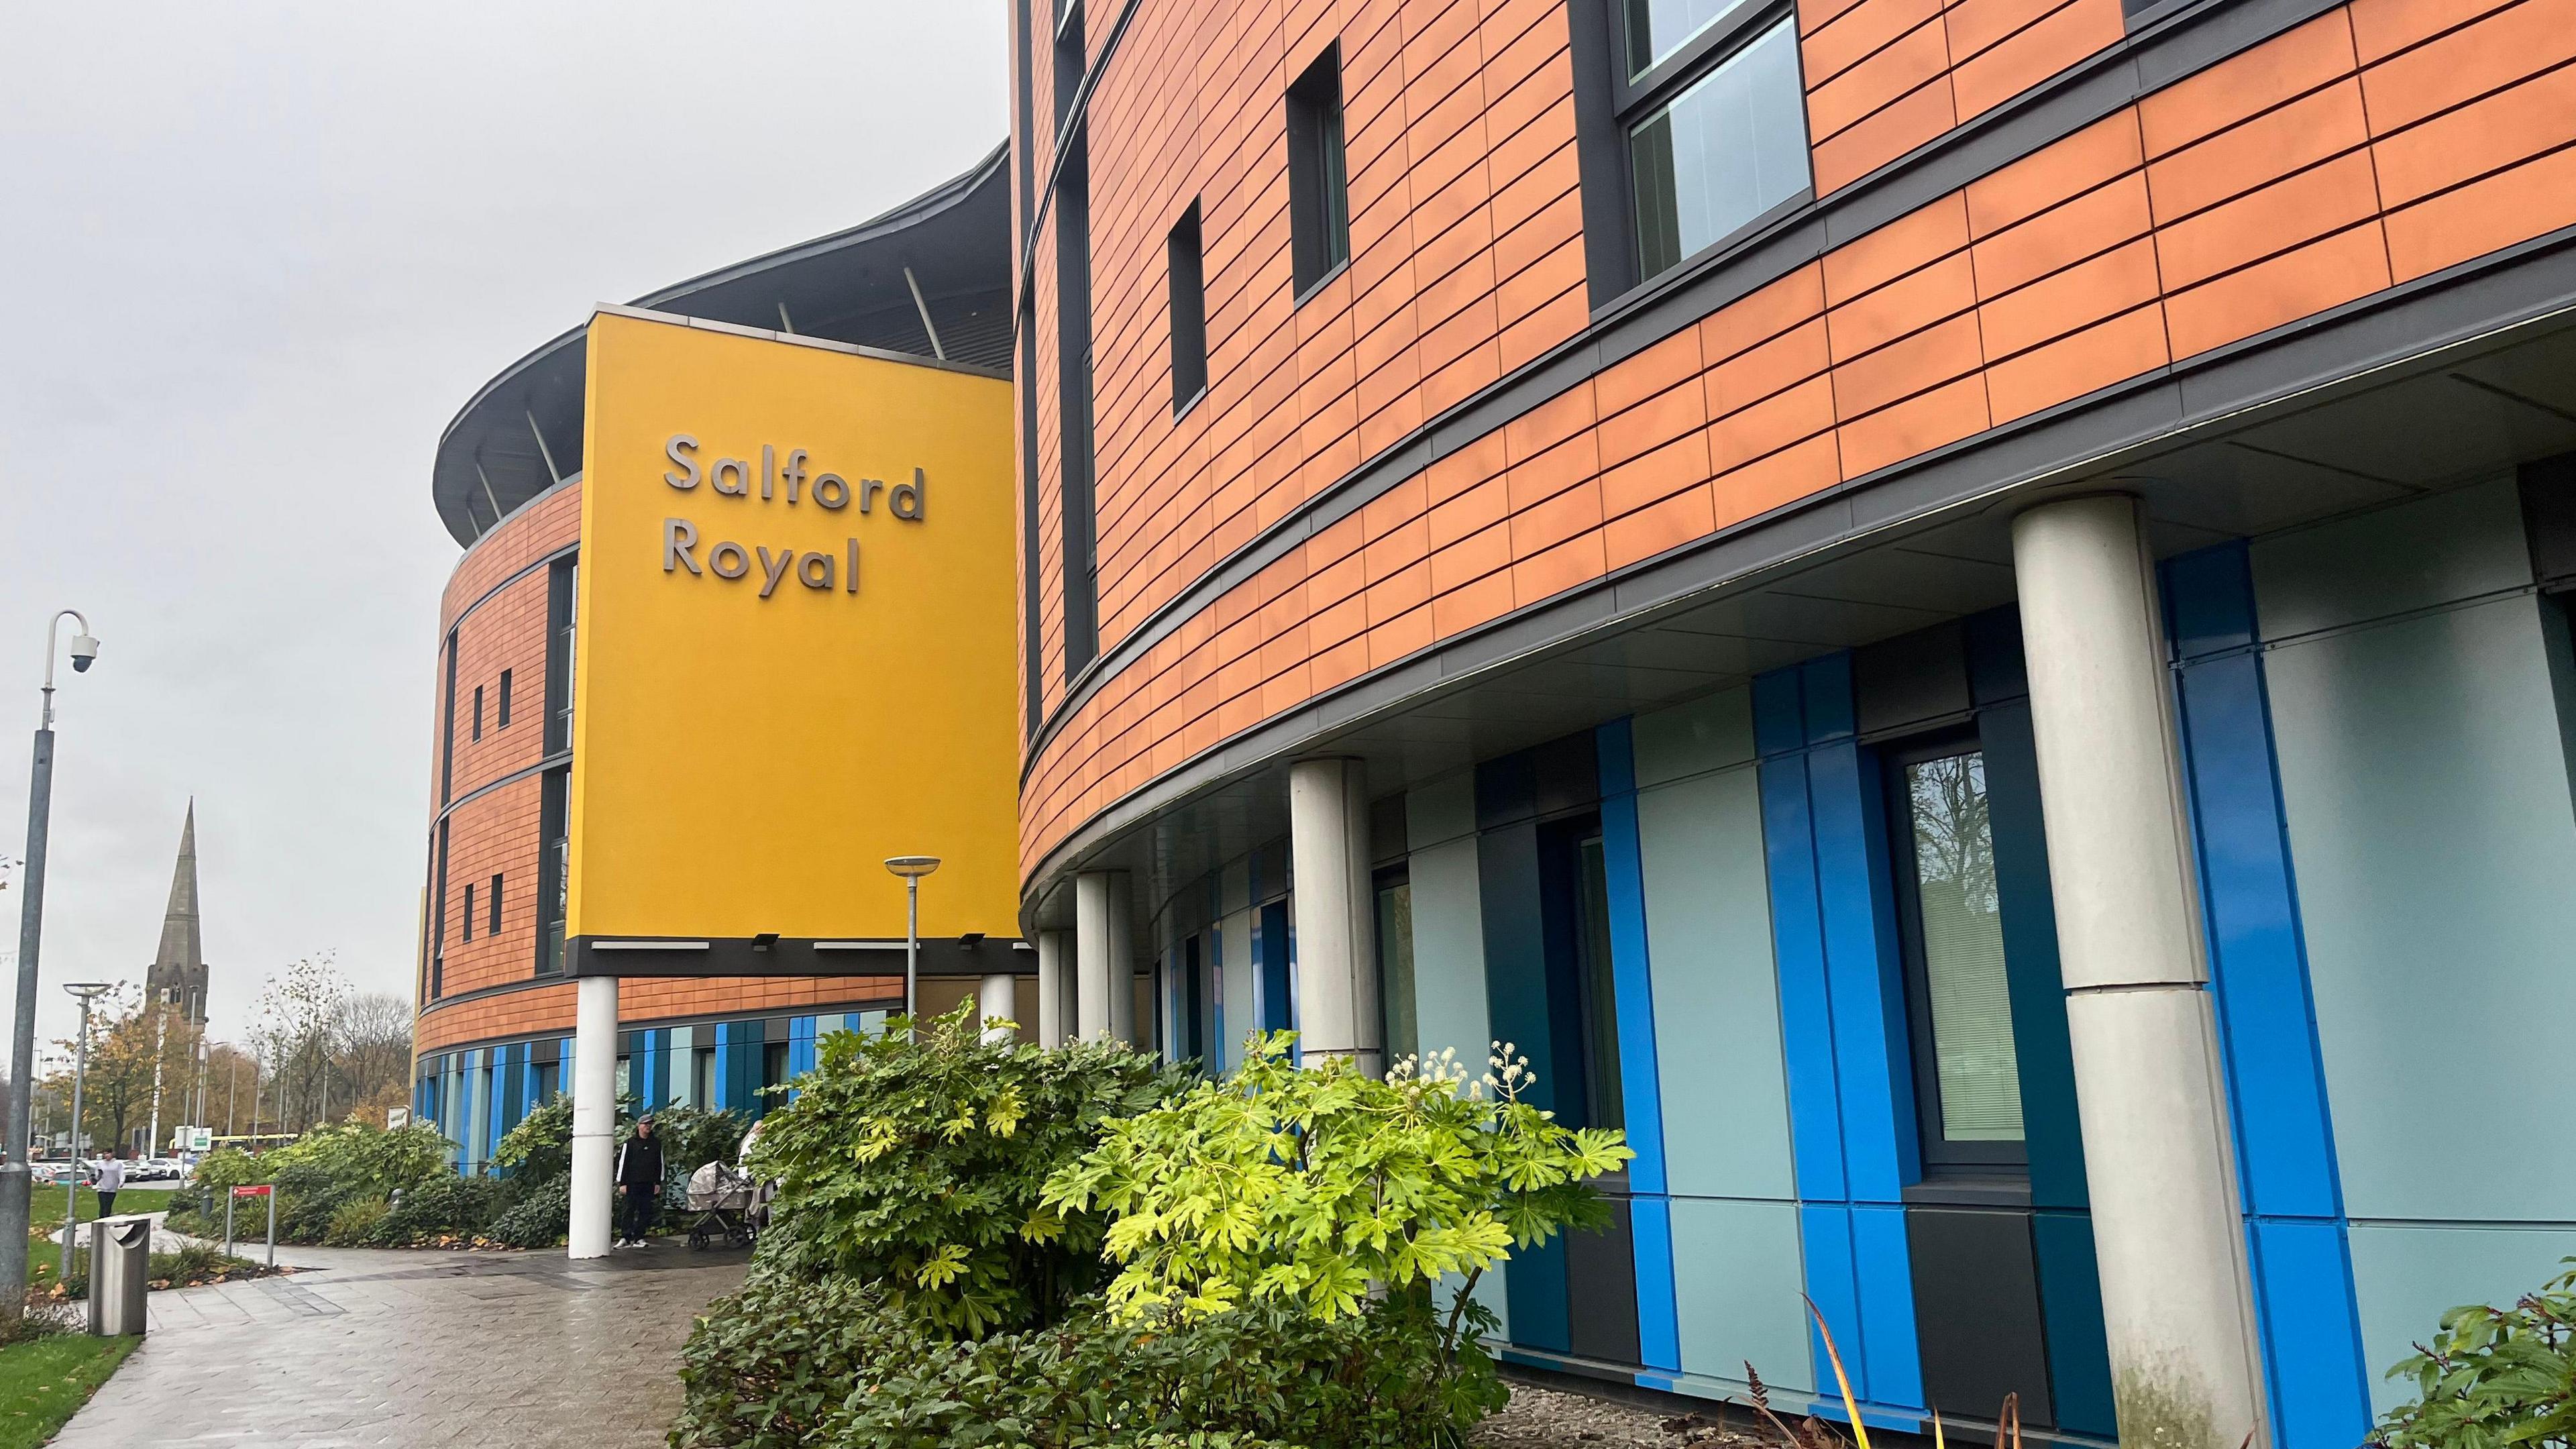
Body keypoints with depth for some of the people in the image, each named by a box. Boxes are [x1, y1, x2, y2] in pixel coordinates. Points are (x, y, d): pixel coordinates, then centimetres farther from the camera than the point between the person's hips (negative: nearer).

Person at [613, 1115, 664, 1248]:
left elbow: (660, 1164, 15)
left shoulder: (656, 1143, 12)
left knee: (645, 1212, 2)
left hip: (649, 1184, 3)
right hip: (632, 1183, -3)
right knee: (629, 1211, -4)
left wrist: (658, 1183, 10)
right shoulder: (630, 1143, 2)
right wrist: (622, 1183, -6)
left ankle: (639, 1238, 8)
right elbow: (623, 1163, 0)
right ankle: (625, 1237, 0)